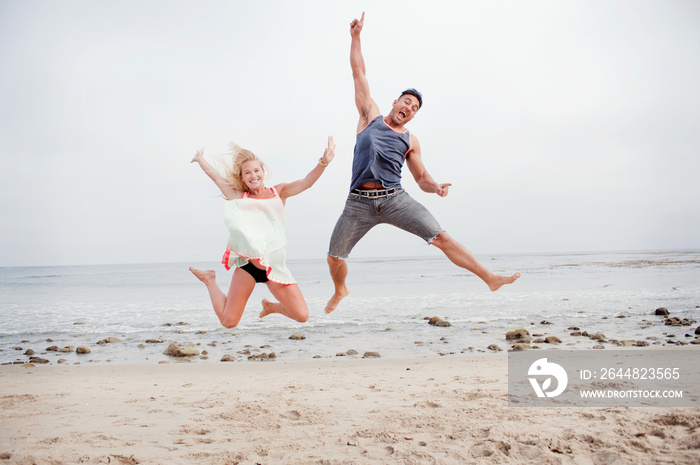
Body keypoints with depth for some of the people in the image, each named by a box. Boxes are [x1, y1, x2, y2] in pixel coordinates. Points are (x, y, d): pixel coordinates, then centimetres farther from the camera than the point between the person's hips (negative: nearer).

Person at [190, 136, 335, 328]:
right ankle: (210, 280, 29)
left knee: (302, 316, -9)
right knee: (228, 322, 1)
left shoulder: (279, 193, 12)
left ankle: (270, 306, 24)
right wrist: (200, 158, 36)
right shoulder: (239, 197, 10)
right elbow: (216, 176, 21)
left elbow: (305, 183, -2)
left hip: (275, 266, 1)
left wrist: (323, 162, -18)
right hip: (248, 264, -1)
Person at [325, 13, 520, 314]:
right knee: (334, 257, 2)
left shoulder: (410, 141, 15)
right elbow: (358, 73, 15)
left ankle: (490, 278, -12)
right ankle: (340, 290, 34)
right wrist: (356, 37, 14)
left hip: (395, 199, 0)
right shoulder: (370, 116, 14)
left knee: (440, 237, -13)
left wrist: (436, 187, -5)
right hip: (359, 203, 0)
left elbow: (422, 178, 17)